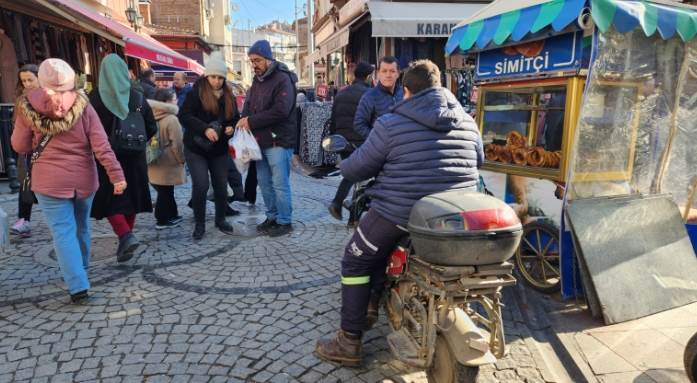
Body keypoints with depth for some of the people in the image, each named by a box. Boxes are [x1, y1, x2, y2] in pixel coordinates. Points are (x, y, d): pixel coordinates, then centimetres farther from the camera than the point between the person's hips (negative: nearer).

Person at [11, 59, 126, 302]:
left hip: (50, 181, -2)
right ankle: (81, 269, 37)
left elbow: (20, 146, 5)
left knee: (63, 232, 0)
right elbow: (102, 146, -12)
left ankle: (78, 285, -8)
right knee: (81, 227, 20)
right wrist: (116, 175, -11)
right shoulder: (82, 106, -6)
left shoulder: (28, 107, -6)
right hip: (84, 179, 2)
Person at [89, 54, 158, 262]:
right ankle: (126, 238, 25)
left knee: (110, 198, 4)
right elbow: (152, 127, 1)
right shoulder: (137, 97, -1)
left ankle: (126, 236, -15)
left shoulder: (96, 97, -10)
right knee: (131, 196, 15)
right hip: (134, 158, 4)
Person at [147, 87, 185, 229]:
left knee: (164, 192, 17)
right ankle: (163, 220, 14)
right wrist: (181, 159, -3)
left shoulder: (153, 116, 4)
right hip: (167, 163, -8)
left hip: (155, 160, 8)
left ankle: (171, 216, 29)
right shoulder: (171, 119, -20)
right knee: (166, 192, 4)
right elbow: (177, 144, -19)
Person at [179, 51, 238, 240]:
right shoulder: (196, 92, -11)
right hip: (196, 148, -4)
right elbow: (183, 116, -18)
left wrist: (231, 127, -10)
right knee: (201, 186, -9)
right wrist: (205, 129, -30)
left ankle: (220, 219, 28)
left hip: (219, 149, 4)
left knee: (221, 186, 8)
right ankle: (199, 224, 9)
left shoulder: (229, 96, 4)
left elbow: (236, 118, 13)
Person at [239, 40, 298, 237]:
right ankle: (272, 217, 26)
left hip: (278, 141, -8)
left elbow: (281, 111, -23)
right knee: (264, 182, 13)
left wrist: (252, 121, -18)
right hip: (260, 140, 8)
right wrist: (245, 119, -5)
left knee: (280, 184, -2)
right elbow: (249, 104, 18)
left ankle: (284, 221, 10)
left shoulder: (282, 79, -12)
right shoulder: (257, 79, 15)